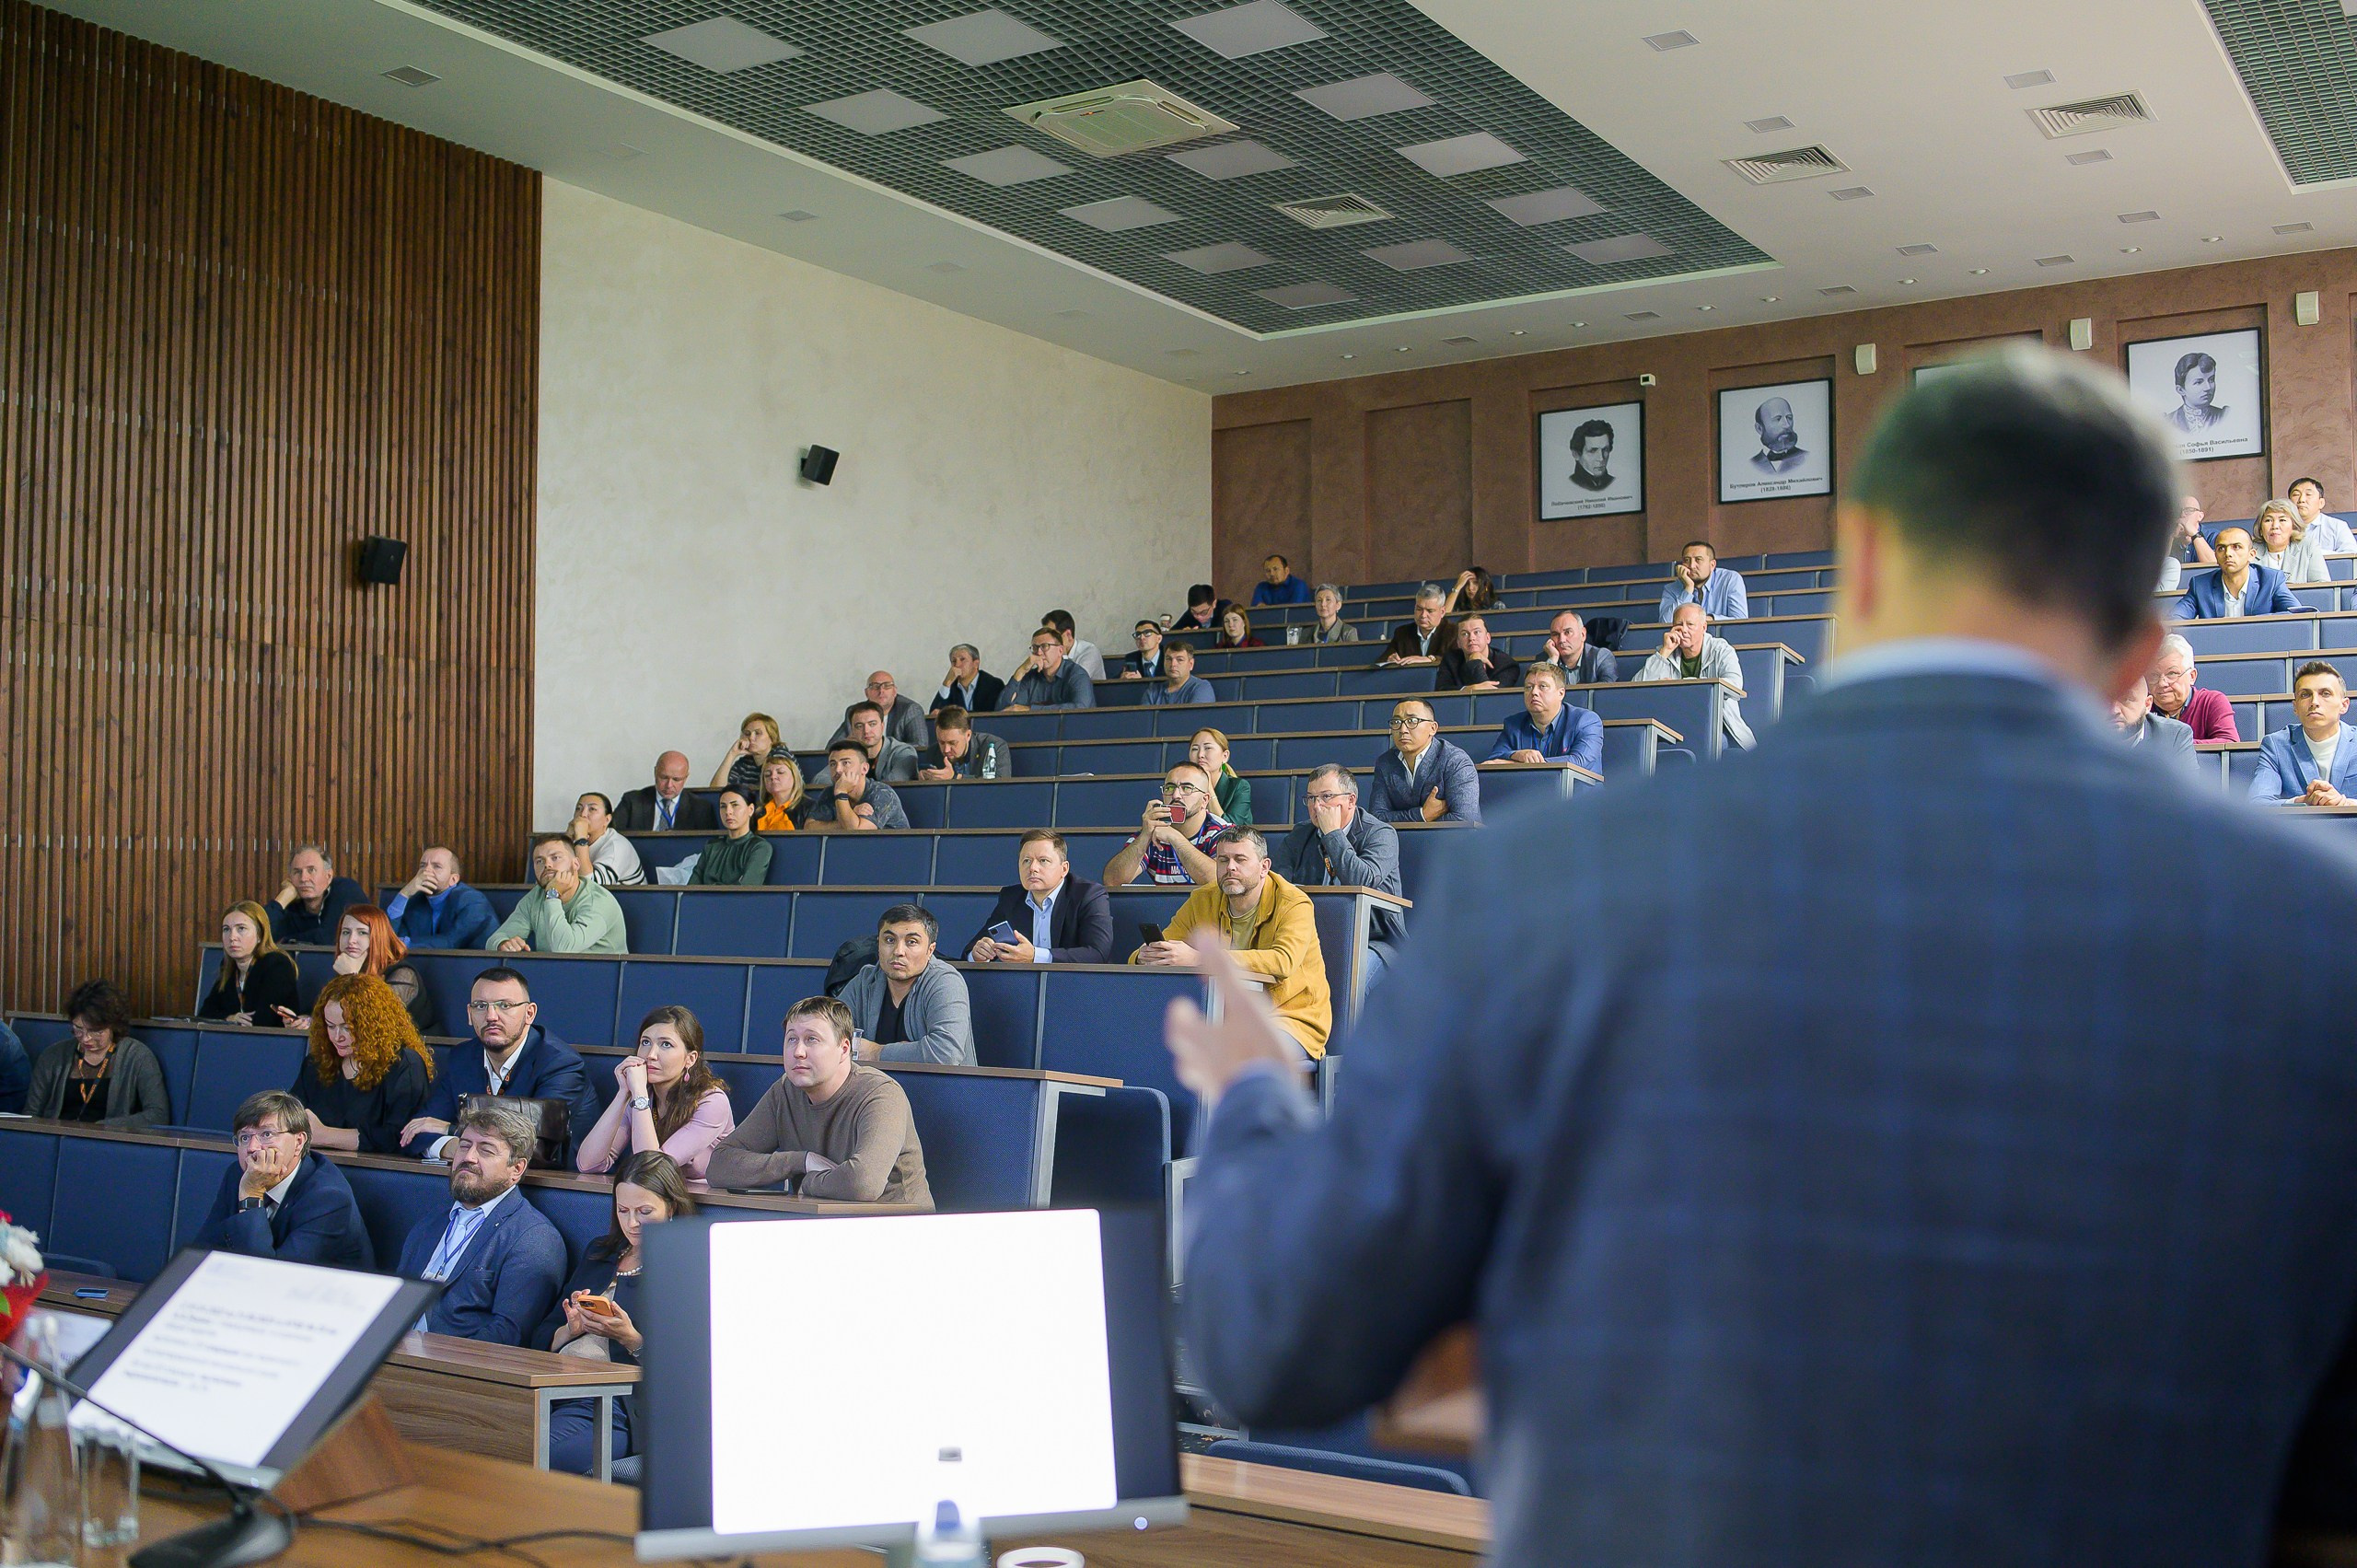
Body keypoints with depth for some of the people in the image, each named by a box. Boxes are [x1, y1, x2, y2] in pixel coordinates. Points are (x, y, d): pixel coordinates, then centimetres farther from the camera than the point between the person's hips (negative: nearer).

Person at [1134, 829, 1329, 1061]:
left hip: (1293, 1018, -5)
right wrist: (1145, 957, -22)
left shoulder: (1294, 904, -12)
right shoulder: (1202, 901, 4)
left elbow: (1284, 961, -31)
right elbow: (1165, 953, 7)